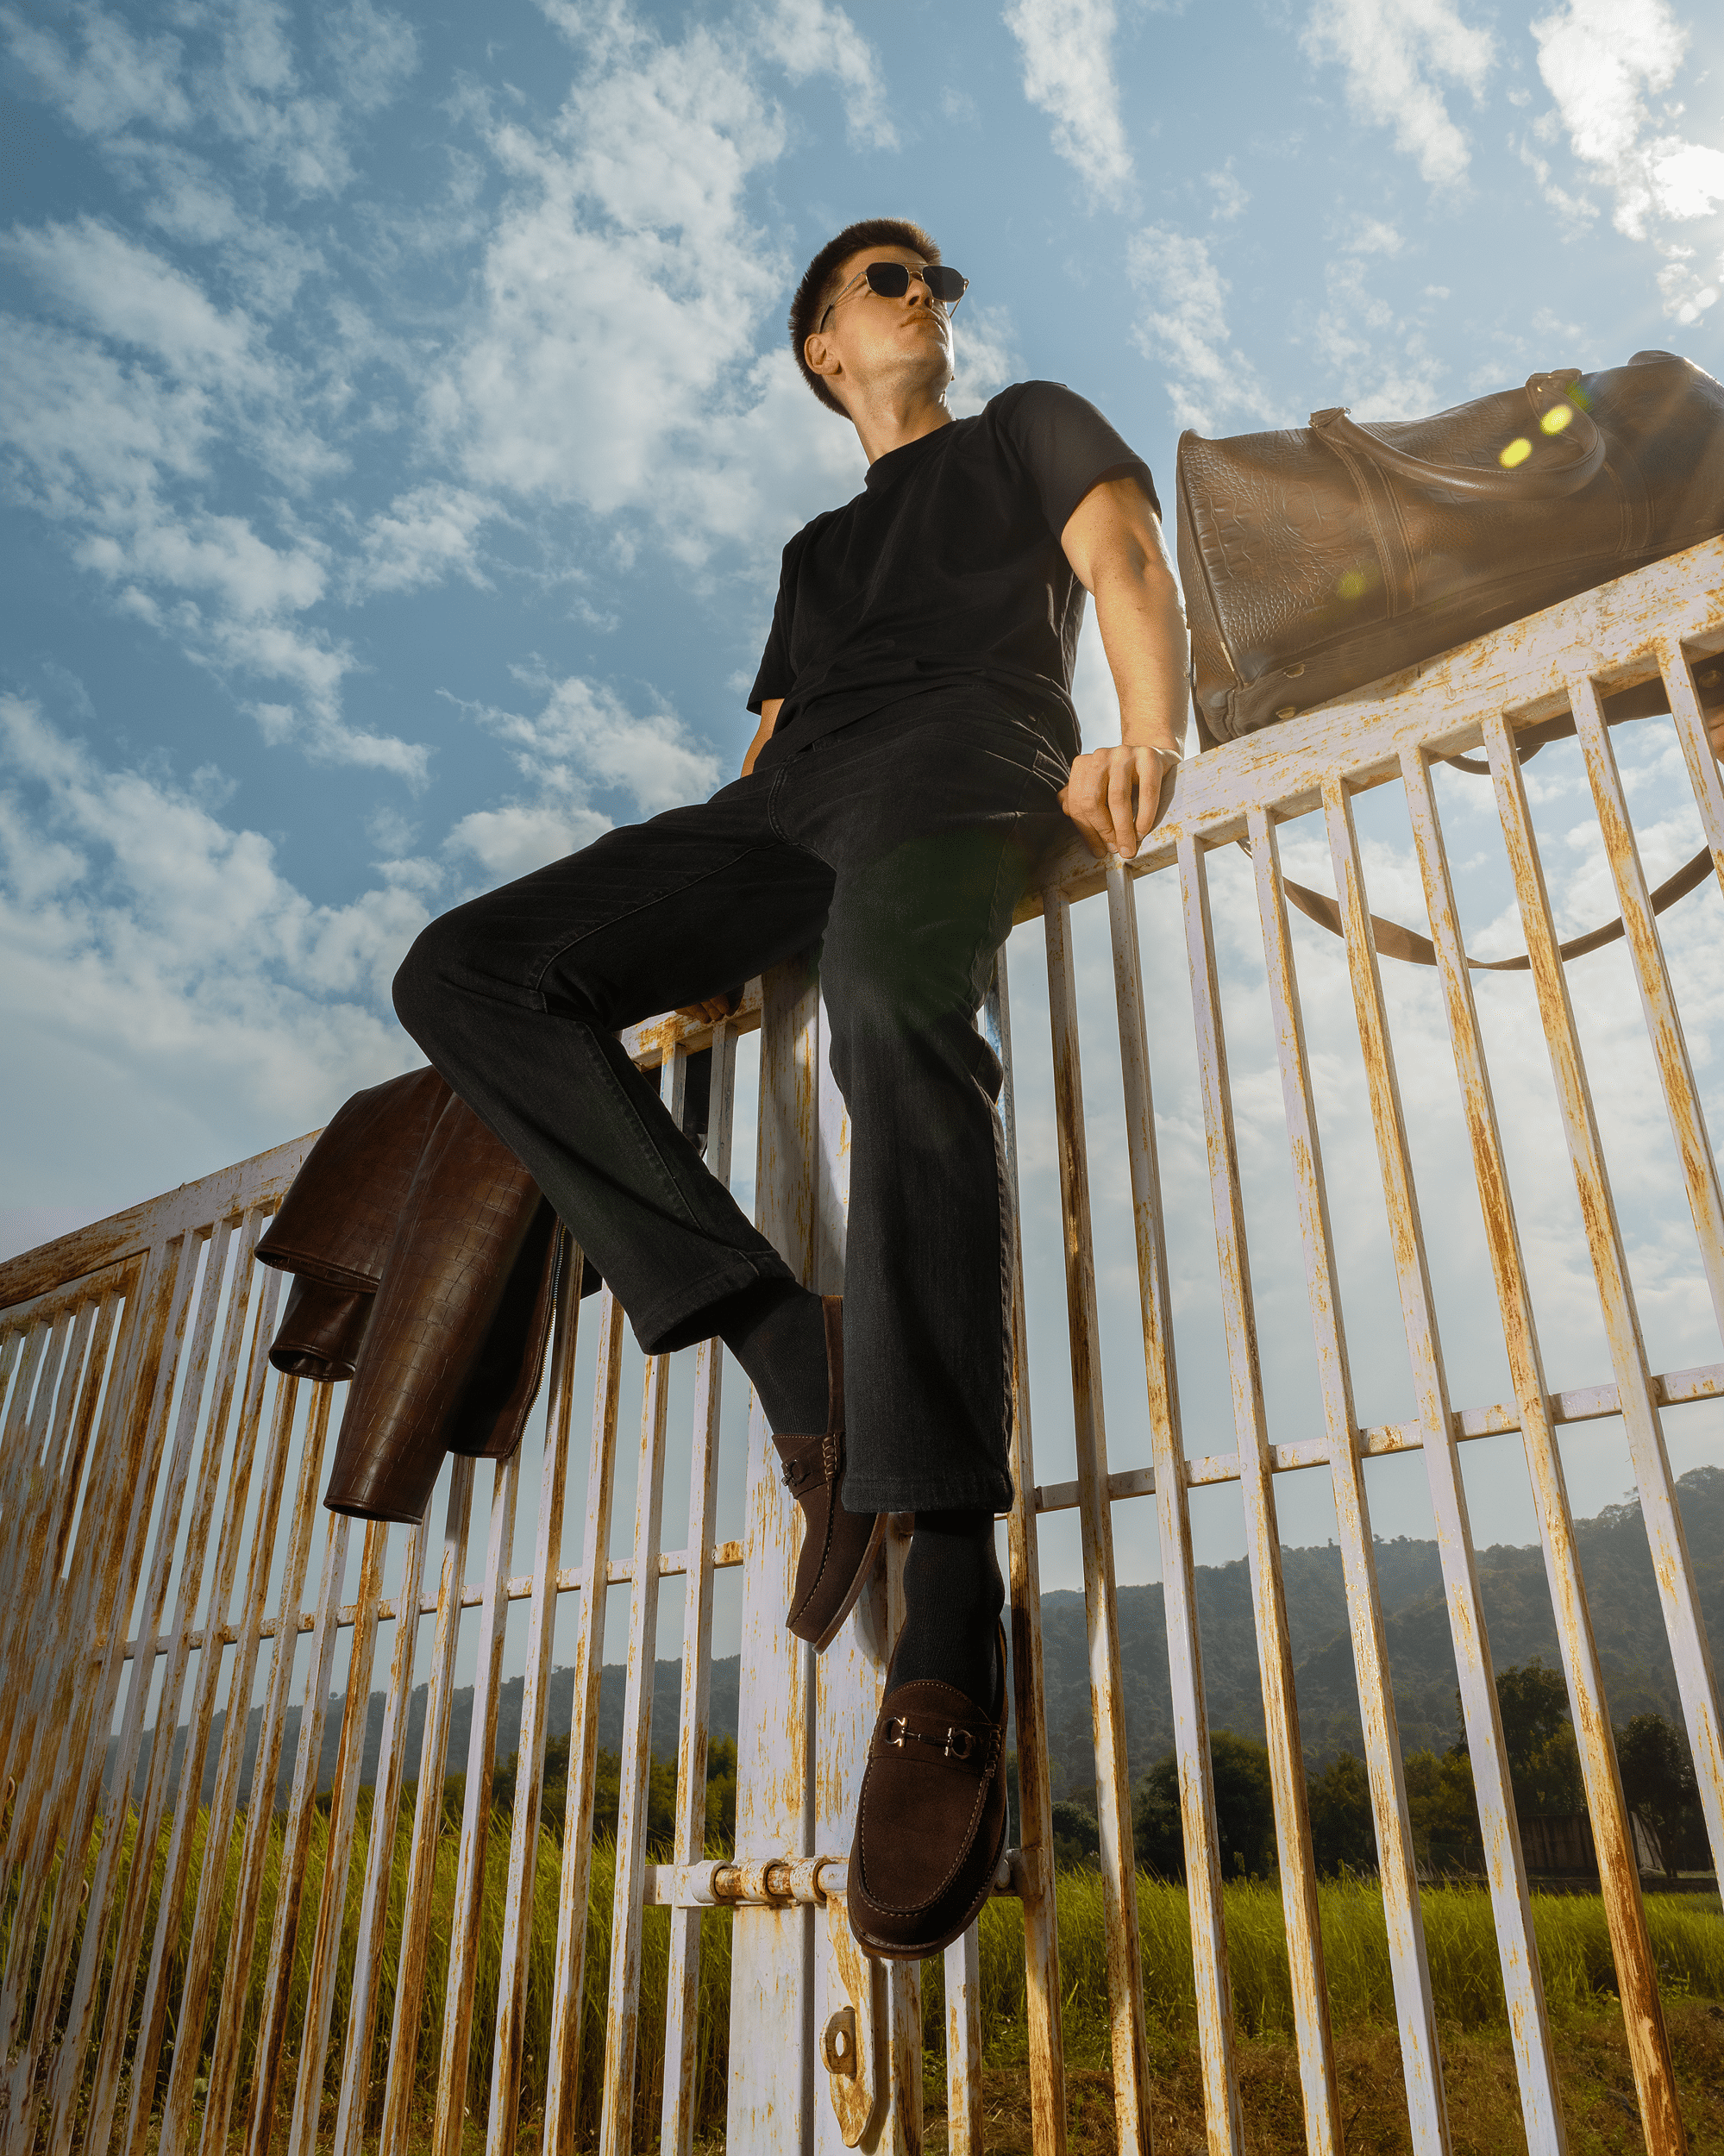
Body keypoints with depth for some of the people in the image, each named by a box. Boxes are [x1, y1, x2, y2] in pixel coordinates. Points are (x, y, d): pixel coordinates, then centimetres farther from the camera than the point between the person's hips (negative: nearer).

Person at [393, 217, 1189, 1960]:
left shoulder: (1031, 428, 30)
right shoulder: (816, 548, 40)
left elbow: (1127, 564, 10)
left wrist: (1146, 741, -14)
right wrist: (704, 940, 9)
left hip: (964, 764, -5)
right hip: (785, 817, 5)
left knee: (891, 1012, -41)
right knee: (463, 970, -18)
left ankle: (950, 1618, -46)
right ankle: (795, 1351, -29)